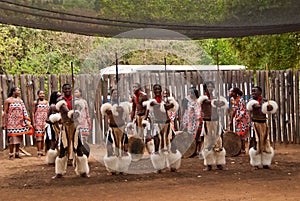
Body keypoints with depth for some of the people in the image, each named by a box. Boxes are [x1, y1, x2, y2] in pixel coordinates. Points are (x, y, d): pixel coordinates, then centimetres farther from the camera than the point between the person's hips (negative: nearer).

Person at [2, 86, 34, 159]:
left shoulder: (20, 100, 11)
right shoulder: (8, 100, -2)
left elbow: (24, 111, 7)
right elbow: (5, 112, -3)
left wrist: (27, 121, -2)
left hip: (19, 122, 5)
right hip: (11, 122, -5)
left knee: (19, 137, 6)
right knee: (12, 137, -7)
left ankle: (17, 153, 14)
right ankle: (11, 154, -2)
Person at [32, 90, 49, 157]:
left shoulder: (46, 102, 13)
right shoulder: (35, 102, 5)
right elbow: (33, 113, 3)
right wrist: (33, 122, -5)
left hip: (45, 121, 3)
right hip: (38, 122, -3)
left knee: (44, 136, 2)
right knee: (39, 137, -8)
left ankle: (42, 151, 9)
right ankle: (39, 152, -9)